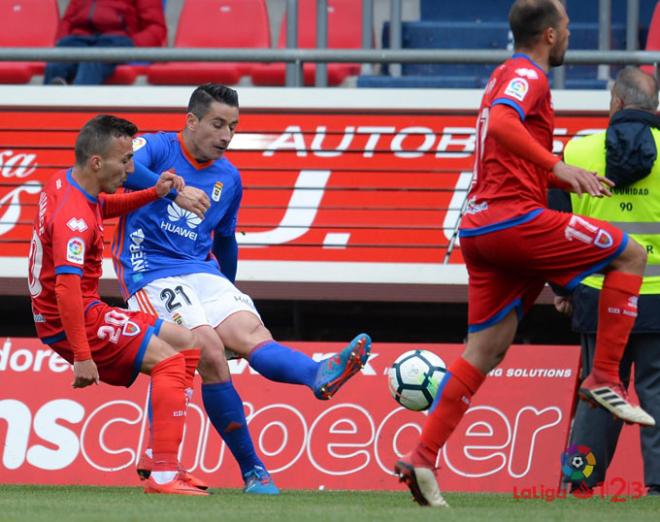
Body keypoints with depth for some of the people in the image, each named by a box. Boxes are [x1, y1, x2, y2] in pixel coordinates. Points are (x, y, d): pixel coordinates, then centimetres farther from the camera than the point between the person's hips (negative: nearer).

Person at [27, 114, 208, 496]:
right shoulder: (74, 217, -25)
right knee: (169, 360, -19)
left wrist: (154, 193, 12)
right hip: (71, 320, -10)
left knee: (187, 345, 14)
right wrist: (82, 358, -36)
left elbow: (104, 206, 29)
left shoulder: (65, 182, 6)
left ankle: (160, 461, 11)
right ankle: (164, 475, -25)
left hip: (87, 311, 10)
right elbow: (66, 289, -34)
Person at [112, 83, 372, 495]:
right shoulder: (156, 148, -1)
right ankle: (251, 469, -22)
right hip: (152, 275, -5)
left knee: (252, 333, -23)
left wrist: (227, 290, 38)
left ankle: (320, 376, -55)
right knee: (209, 349, -26)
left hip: (204, 275, 5)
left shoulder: (228, 178, 17)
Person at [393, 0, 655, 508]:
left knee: (485, 351, 7)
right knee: (631, 255, -1)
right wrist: (559, 167, -30)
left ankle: (423, 457, 0)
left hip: (481, 228, 10)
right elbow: (500, 123, -27)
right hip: (515, 218, -10)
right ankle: (605, 379, -7)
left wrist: (572, 182, 29)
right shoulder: (527, 76, -6)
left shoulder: (509, 75, 25)